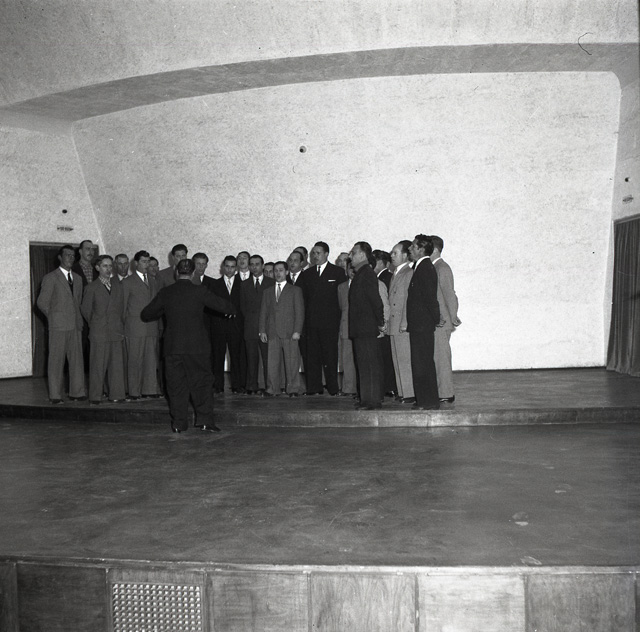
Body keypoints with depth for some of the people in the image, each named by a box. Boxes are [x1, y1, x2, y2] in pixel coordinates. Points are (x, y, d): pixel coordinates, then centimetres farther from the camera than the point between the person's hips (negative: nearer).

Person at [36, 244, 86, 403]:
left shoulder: (77, 279, 16)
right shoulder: (50, 278, -1)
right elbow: (42, 302, -2)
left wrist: (78, 319, 11)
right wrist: (54, 317, 1)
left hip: (75, 325, 5)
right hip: (58, 325, -5)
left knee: (77, 359, 4)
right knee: (56, 360, -2)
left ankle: (77, 392, 11)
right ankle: (55, 395, 3)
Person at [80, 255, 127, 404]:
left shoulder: (118, 287, 13)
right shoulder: (91, 288, 1)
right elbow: (85, 309, 6)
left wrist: (121, 325, 11)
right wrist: (94, 324, 10)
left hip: (117, 332, 4)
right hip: (99, 333, -3)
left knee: (117, 365, 3)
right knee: (98, 365, -2)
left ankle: (116, 394, 10)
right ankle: (95, 397, 5)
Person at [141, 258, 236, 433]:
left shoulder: (165, 292, 2)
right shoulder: (199, 291, -7)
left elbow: (146, 314, 11)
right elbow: (226, 307, -4)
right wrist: (231, 308, 19)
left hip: (172, 347, 2)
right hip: (197, 346, -2)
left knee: (176, 385, 10)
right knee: (202, 382, 8)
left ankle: (178, 422, 13)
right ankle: (204, 419, 6)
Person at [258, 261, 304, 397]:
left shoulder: (295, 290, 9)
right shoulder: (267, 292, 18)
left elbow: (299, 312, 2)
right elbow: (263, 312, 16)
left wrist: (297, 331, -8)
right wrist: (262, 330, 6)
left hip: (290, 333, -2)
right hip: (272, 333, 3)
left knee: (292, 361, -2)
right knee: (272, 362, 0)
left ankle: (293, 389, 5)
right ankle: (272, 389, 7)